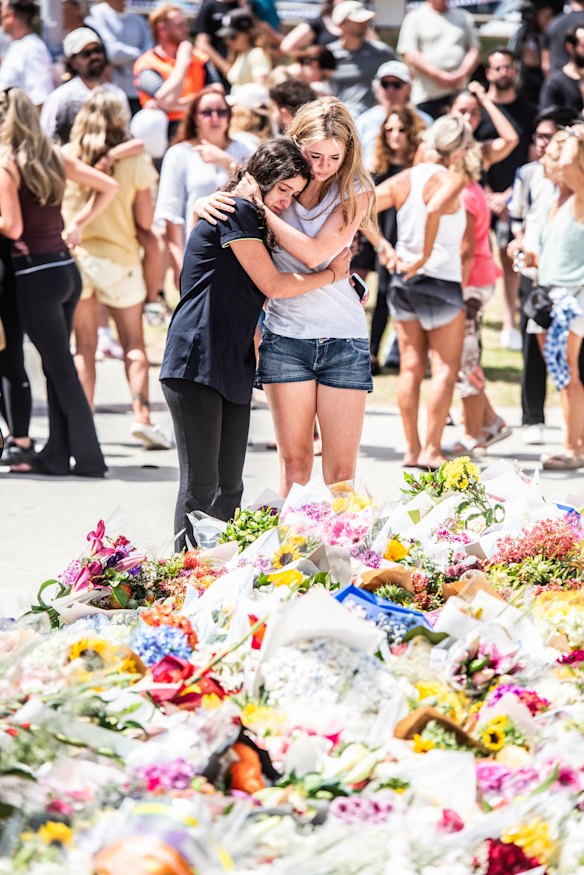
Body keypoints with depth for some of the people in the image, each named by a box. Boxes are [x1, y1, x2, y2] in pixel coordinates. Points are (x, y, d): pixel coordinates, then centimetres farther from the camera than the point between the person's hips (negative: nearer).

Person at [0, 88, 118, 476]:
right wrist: (79, 223, 14)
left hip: (36, 274, -7)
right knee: (57, 366, 13)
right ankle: (56, 454, 17)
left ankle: (89, 457, 1)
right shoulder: (54, 157, 9)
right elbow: (109, 187, 12)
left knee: (61, 369, -2)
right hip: (67, 269, 7)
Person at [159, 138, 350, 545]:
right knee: (200, 487, -10)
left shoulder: (257, 222, 22)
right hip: (196, 364, -10)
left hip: (234, 369, 10)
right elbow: (273, 285, -9)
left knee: (229, 489, 8)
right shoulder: (237, 211, -7)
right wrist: (333, 273, 5)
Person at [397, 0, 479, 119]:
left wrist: (461, 74, -8)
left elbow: (473, 50, 13)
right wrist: (439, 75, -15)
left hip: (459, 93, 3)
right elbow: (410, 55, -5)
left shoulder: (463, 17, 17)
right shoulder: (415, 18, 4)